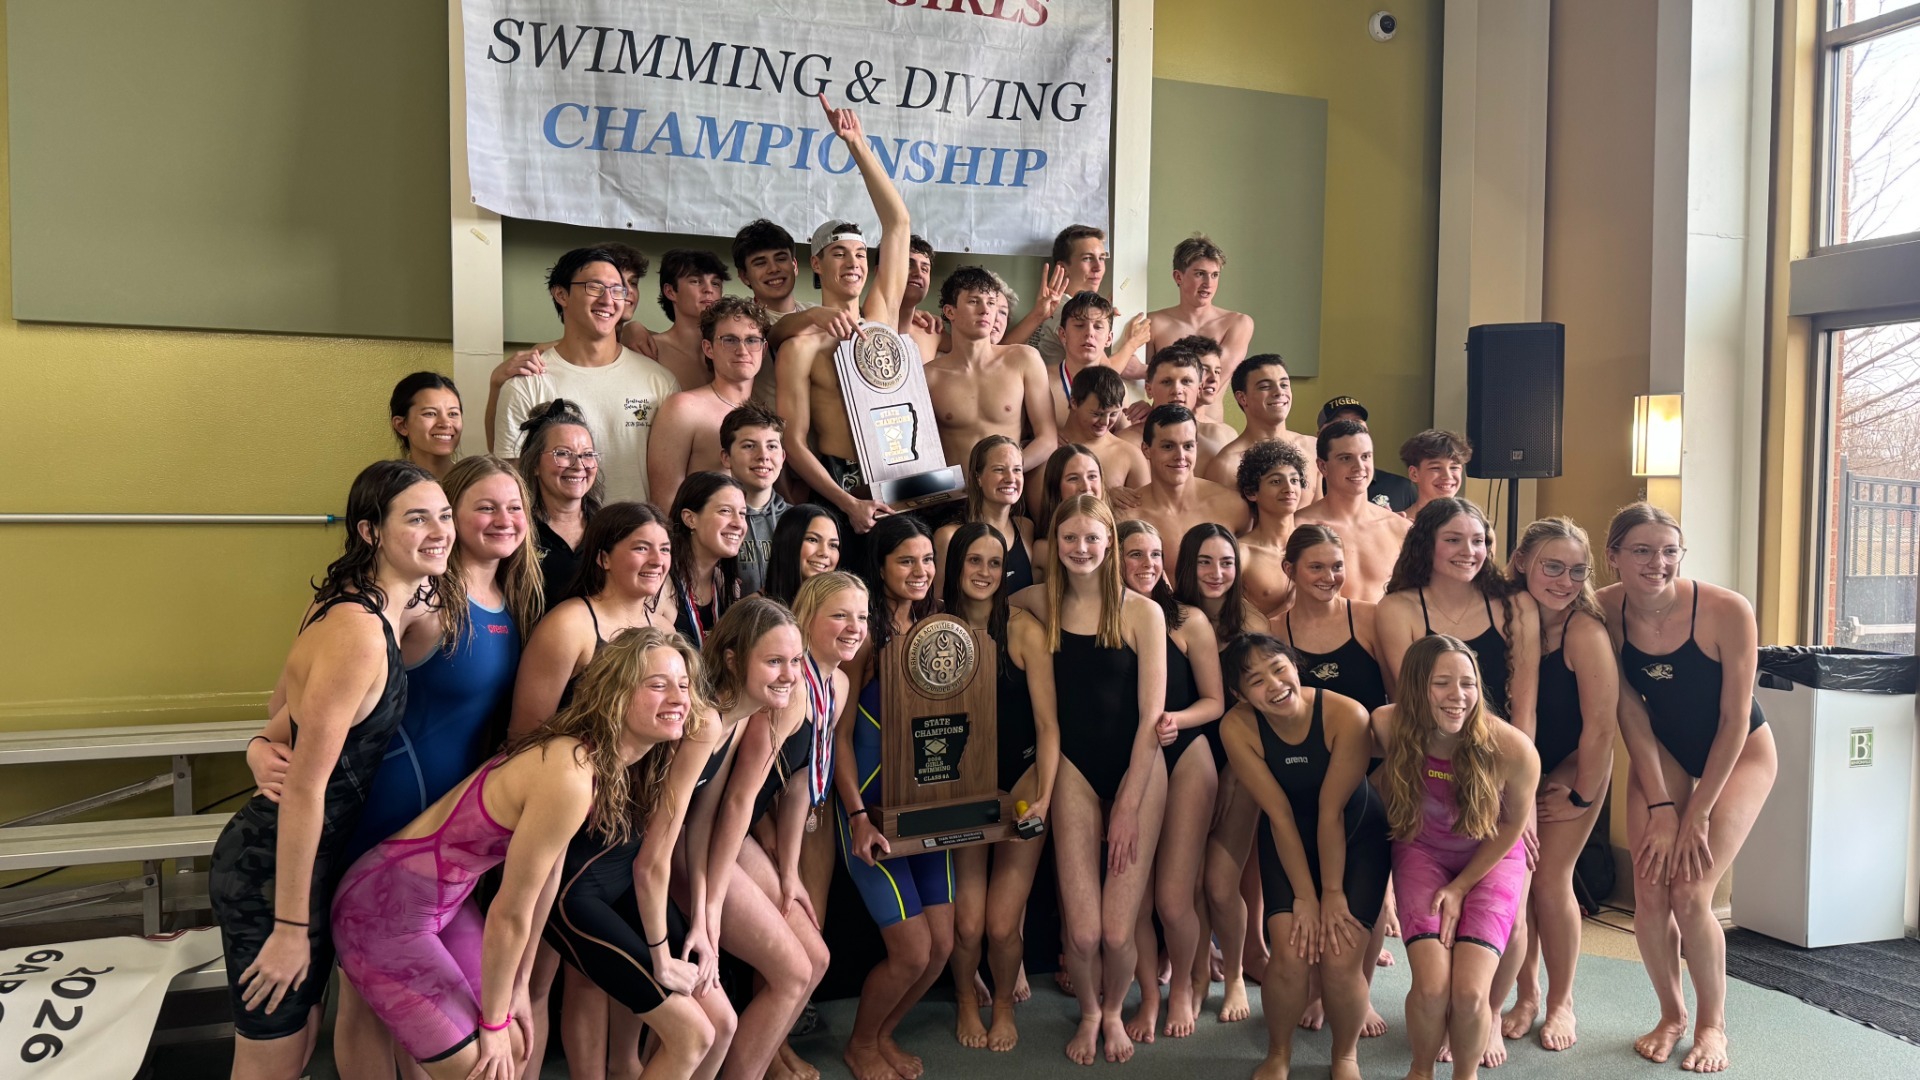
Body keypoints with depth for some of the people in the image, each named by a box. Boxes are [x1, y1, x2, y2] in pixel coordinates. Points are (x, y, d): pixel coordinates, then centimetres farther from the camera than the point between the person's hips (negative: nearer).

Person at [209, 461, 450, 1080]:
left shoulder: (382, 610, 3)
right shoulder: (358, 632, -26)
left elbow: (283, 707, 16)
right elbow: (304, 788, -24)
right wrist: (290, 927, -19)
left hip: (313, 855, 9)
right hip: (272, 869, -9)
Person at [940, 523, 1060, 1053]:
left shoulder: (1023, 629, -10)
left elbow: (1047, 724, -10)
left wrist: (1043, 799, -19)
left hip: (1020, 781, -1)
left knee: (1002, 924, -6)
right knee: (967, 922, -6)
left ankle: (1004, 1004, 28)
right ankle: (966, 1001, 29)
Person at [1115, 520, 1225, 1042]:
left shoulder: (1188, 621, -2)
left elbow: (1215, 702, 0)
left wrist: (1177, 720, -17)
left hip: (1185, 761, -1)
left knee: (1174, 899, -6)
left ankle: (1184, 986, 26)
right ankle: (1149, 994, 29)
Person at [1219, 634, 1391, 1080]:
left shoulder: (1347, 715, -29)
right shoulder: (1238, 727, -23)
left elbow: (1332, 811, -23)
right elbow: (1279, 815, -19)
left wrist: (1333, 892, -14)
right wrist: (1305, 895, -15)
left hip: (1357, 837, -1)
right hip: (1288, 842, 1)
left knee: (1341, 959, -12)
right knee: (1291, 954, -15)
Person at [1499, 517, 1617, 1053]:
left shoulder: (1585, 630, -25)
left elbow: (1601, 723, -22)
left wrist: (1581, 796, -13)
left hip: (1575, 767, -3)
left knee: (1550, 879, -3)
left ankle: (1561, 1002, 19)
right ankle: (1526, 996, 23)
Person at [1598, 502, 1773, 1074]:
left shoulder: (1726, 610, -28)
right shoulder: (1605, 612, -19)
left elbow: (1735, 719, -20)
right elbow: (1631, 715, -12)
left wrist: (1697, 813, -16)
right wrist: (1660, 807, -14)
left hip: (1740, 752, -3)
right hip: (1661, 752, 3)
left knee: (1690, 894, -12)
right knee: (1649, 894, -5)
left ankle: (1712, 1023, 13)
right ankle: (1671, 1014, 21)